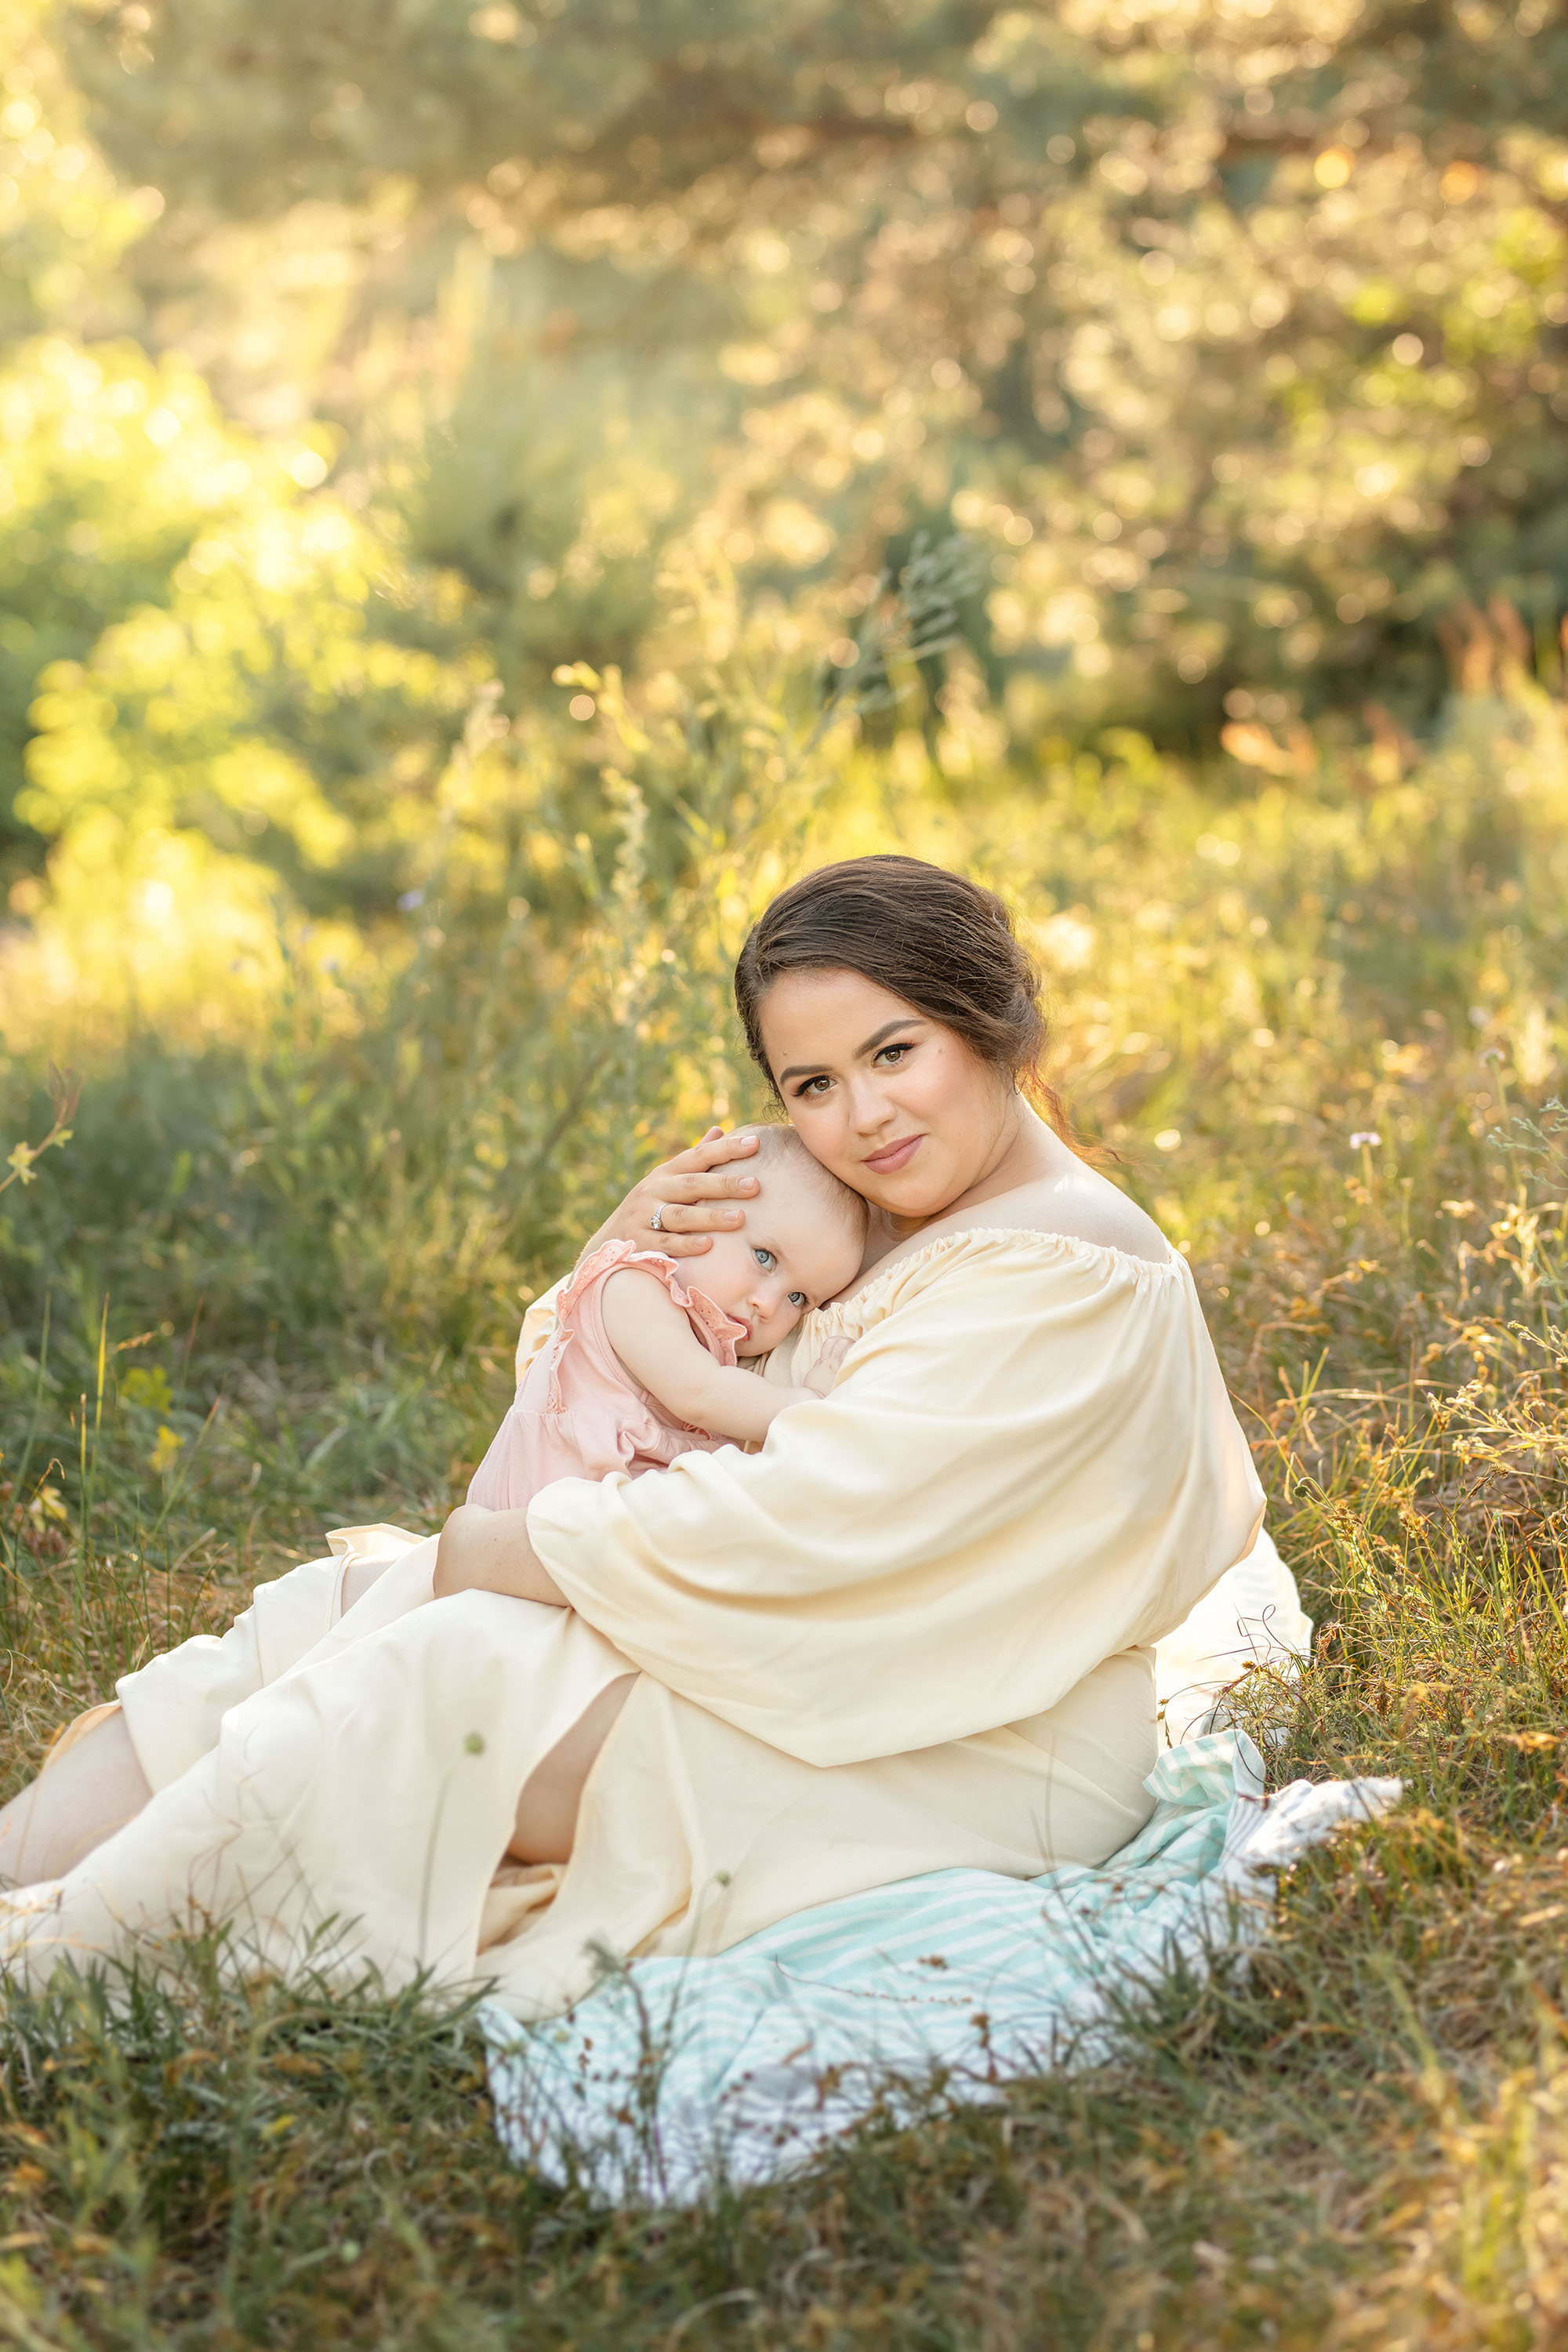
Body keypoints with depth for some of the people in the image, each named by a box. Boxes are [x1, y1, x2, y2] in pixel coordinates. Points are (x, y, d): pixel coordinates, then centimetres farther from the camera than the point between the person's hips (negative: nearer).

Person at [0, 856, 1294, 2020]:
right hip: (815, 1674, 9)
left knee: (443, 1674, -23)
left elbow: (794, 1525, -25)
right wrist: (634, 1240, -7)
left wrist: (476, 1557, -14)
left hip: (955, 1771, -9)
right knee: (343, 1602, -4)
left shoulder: (1068, 1276, -19)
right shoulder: (895, 1219, 10)